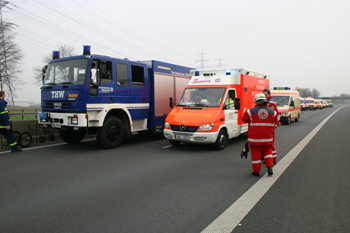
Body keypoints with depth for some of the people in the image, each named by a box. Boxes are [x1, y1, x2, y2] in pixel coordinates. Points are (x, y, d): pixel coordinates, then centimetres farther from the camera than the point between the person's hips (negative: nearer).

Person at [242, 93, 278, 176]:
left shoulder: (250, 111, -8)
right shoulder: (272, 112, 1)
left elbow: (244, 119, 6)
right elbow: (275, 122, 16)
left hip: (255, 138, -2)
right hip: (267, 138, 3)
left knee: (256, 154, 7)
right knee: (267, 151, 20)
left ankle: (256, 171, 16)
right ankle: (270, 167, 9)